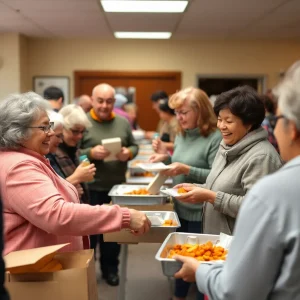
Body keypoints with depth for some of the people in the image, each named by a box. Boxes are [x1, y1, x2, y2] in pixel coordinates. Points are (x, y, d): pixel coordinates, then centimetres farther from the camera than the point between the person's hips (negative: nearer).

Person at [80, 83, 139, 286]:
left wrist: (128, 153, -10)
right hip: (91, 188, -3)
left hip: (117, 187, 4)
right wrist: (91, 153, -25)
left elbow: (134, 146, 12)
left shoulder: (123, 123, 6)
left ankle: (110, 268, 30)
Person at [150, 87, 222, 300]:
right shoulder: (181, 135, 8)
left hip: (201, 213, -7)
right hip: (180, 208, 8)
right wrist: (167, 157, -3)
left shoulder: (215, 138, -16)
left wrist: (187, 170, -28)